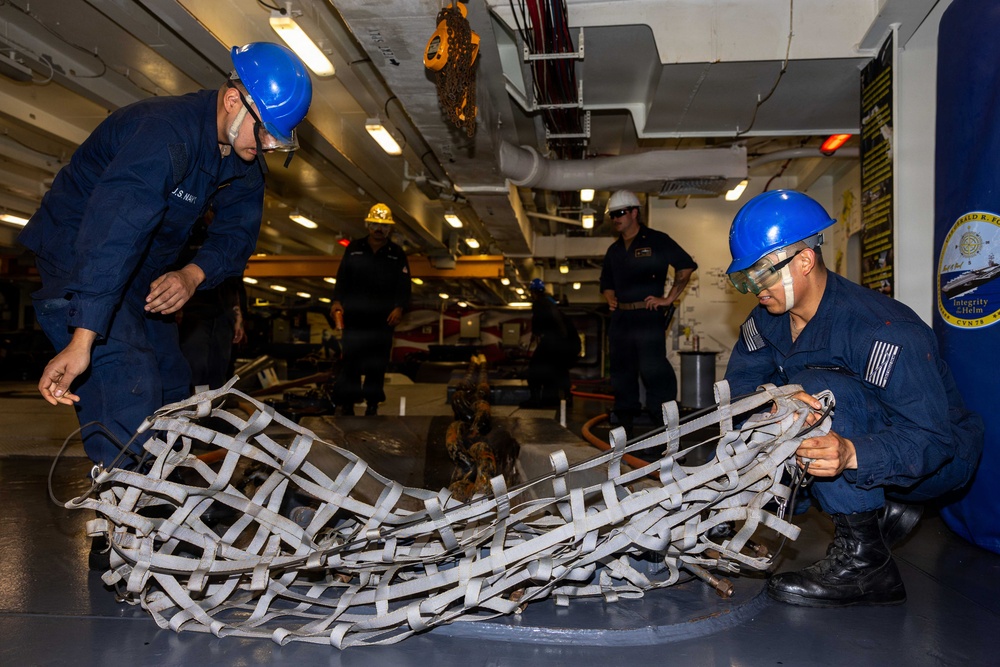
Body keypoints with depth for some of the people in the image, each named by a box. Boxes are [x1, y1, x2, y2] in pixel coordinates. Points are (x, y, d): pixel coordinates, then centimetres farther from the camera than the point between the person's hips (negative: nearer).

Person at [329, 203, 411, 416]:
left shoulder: (397, 254, 7)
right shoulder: (354, 248, 8)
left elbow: (404, 285, 4)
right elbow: (342, 278, 7)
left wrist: (399, 307, -11)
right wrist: (337, 301, -7)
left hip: (383, 320, 0)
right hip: (354, 317, 0)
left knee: (377, 364, 4)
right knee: (350, 361, -1)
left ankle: (372, 403, 15)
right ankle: (346, 403, 7)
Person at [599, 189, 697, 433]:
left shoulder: (656, 240, 0)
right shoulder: (614, 250, 19)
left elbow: (686, 266, -3)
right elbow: (606, 282, 31)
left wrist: (669, 298, -7)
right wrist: (611, 299, 11)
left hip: (648, 315, -7)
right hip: (620, 318, 7)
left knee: (653, 368, -11)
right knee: (621, 369, 10)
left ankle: (665, 420, -2)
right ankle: (625, 414, 21)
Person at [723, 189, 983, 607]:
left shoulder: (885, 330, -28)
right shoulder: (768, 320, -6)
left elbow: (930, 439, -31)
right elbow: (739, 384, -11)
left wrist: (850, 454, -51)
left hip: (935, 458, -8)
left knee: (816, 388, -29)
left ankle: (863, 559, -23)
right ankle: (885, 511, 9)